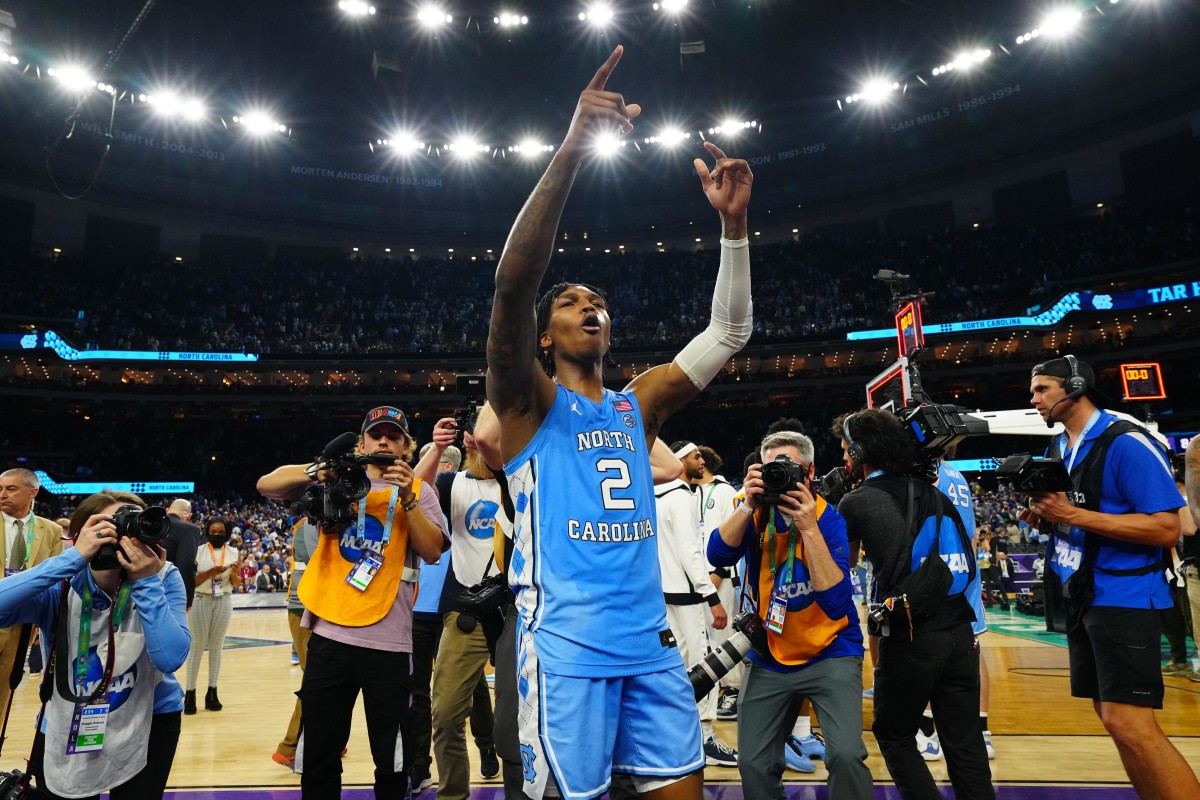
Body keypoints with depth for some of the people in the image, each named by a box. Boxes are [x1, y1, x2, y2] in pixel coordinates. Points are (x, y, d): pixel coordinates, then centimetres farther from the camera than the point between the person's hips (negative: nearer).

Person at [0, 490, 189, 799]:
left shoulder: (163, 578, -17)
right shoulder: (62, 586, -16)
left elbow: (170, 658, -27)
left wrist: (147, 582, -33)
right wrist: (72, 559, -36)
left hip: (149, 722, 0)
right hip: (65, 727, 1)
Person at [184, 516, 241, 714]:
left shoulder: (233, 552, 3)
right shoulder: (198, 551, -4)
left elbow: (236, 583, 7)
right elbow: (191, 581, -7)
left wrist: (234, 572, -14)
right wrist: (210, 573, -21)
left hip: (223, 601, 2)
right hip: (200, 601, -2)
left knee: (217, 646, 7)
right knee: (197, 647, 1)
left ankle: (212, 692, 14)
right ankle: (190, 692, 8)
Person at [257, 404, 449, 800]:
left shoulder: (418, 491, 5)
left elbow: (433, 551, -7)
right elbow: (266, 485, 1)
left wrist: (406, 498, -18)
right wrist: (319, 470, -15)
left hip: (388, 642, -2)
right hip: (329, 636, 2)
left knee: (392, 761, 8)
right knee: (317, 758, 14)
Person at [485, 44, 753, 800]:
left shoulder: (638, 404, 14)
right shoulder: (529, 401, 0)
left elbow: (730, 332, 12)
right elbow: (513, 282, -17)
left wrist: (734, 224, 0)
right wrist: (573, 148, -23)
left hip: (650, 641, 5)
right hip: (566, 644, -5)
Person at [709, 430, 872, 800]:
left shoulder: (828, 519, -15)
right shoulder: (756, 512, -3)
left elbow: (836, 602, -25)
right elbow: (718, 556, -19)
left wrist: (809, 528, -30)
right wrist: (748, 506, -29)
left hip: (830, 654, -3)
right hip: (768, 658, 3)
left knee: (845, 755, -22)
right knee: (754, 765, 3)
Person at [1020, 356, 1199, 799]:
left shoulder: (1127, 442, -15)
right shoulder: (1057, 447, 11)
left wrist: (1073, 515, -25)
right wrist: (1041, 515, 0)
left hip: (1123, 598, -9)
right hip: (1080, 597, 9)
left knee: (1130, 724, -12)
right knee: (1113, 718, 13)